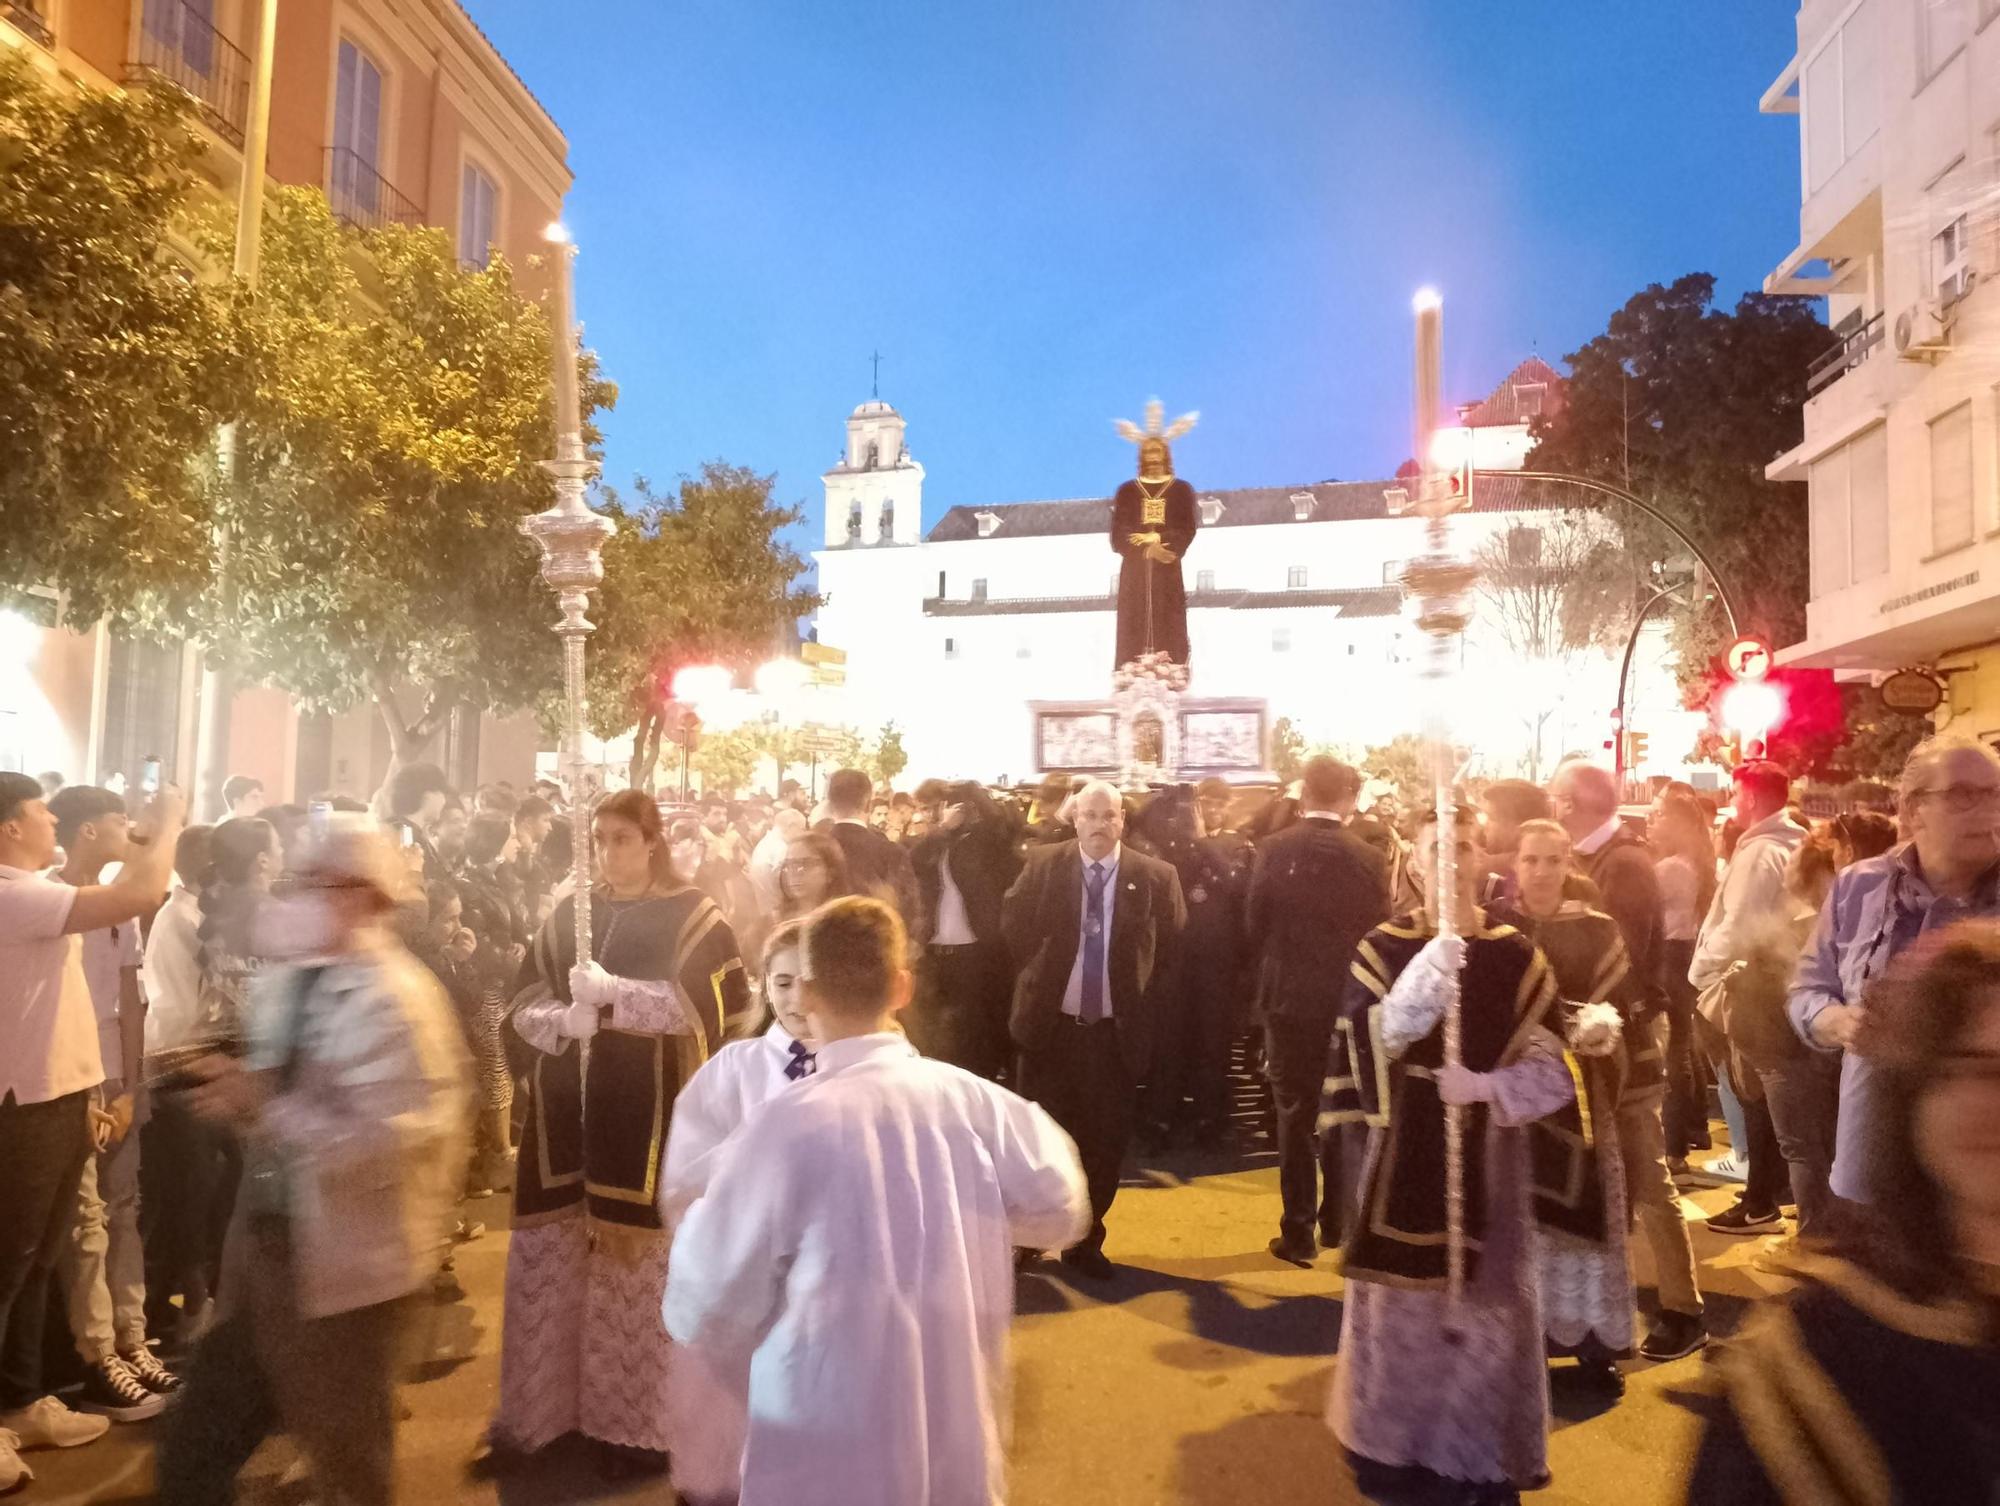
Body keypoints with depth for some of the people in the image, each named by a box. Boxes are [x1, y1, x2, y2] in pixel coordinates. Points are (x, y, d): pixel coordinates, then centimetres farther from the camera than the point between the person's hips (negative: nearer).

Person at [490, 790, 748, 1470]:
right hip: (567, 1107, 4)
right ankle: (540, 1404, 23)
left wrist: (611, 995, -18)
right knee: (549, 1253, 6)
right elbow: (525, 1003, 8)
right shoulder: (568, 915, 12)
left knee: (635, 1258, -1)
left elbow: (702, 1003, -11)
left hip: (645, 1112, -4)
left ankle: (635, 1417, 14)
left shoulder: (693, 915, 1)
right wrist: (563, 1020, -13)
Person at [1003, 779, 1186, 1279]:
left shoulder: (1156, 877, -4)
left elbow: (1173, 952, 1)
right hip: (1050, 1026, 0)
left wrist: (1149, 1010, -3)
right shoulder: (1043, 866, -2)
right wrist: (1032, 981, -2)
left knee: (1104, 1144, 9)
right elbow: (1012, 925, 4)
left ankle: (1085, 1242, 28)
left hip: (1116, 1033, 0)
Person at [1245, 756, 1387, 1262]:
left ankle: (1299, 1232, 14)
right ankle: (1338, 1220, 25)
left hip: (1288, 999, 0)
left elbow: (1255, 929, -5)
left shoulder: (1273, 853, -9)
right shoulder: (1368, 859, -9)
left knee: (1295, 1116, 9)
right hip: (1350, 1002, 1)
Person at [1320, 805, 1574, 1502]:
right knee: (1400, 1298, 8)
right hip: (1406, 1150, 0)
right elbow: (1371, 1043, -15)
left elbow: (1550, 1062, -1)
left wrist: (1485, 1087, -18)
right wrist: (1427, 971, -27)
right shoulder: (1383, 949, -3)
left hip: (1487, 1152, 1)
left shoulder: (1516, 955, -2)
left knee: (1485, 1302, 7)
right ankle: (1389, 1437, 27)